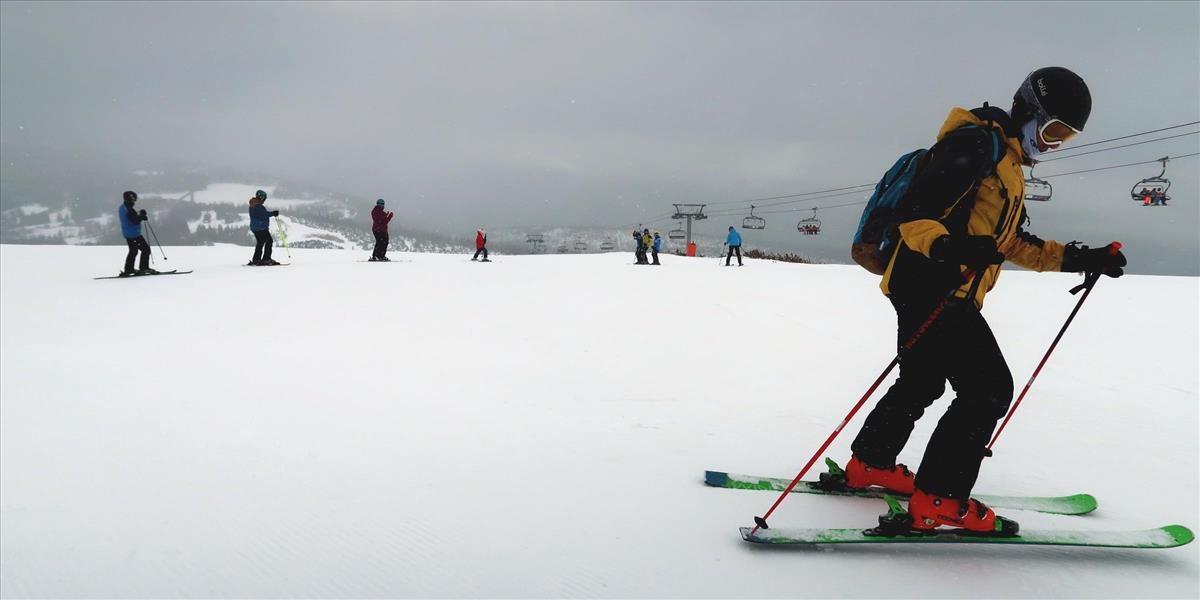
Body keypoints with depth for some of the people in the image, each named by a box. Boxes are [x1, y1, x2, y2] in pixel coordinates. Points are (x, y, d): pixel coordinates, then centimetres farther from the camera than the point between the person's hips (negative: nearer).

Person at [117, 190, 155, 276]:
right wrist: (141, 215, -13)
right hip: (134, 234, -10)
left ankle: (128, 270, 25)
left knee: (133, 251, 20)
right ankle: (144, 268, -2)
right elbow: (135, 221, -26)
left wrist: (139, 214, 7)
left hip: (126, 233, 10)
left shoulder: (121, 208, 9)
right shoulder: (129, 210, -23)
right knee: (145, 249, -2)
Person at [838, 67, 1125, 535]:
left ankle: (869, 465, 34)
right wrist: (947, 247, -39)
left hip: (943, 294, 11)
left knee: (922, 383, 21)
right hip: (932, 287, -11)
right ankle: (938, 500, -6)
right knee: (989, 388, -10)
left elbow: (1013, 242, 28)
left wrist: (1078, 259, 21)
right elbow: (915, 209, -21)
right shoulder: (977, 143, -9)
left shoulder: (1009, 168, 23)